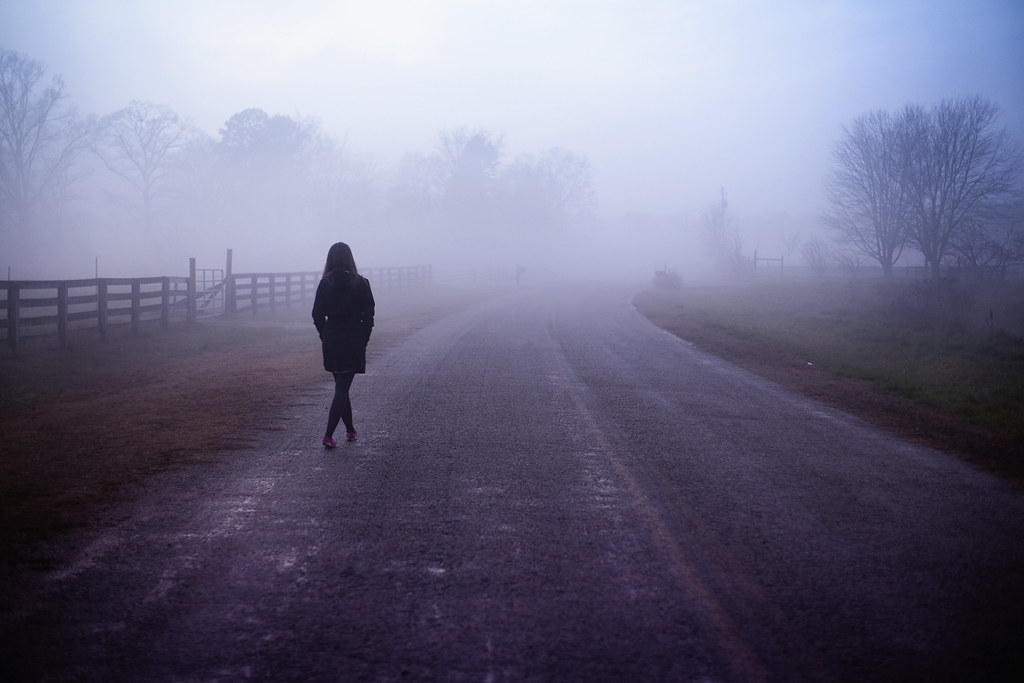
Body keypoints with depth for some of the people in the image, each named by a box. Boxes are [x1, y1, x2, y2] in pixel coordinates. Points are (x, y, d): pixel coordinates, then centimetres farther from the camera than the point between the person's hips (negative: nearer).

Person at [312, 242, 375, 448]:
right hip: (354, 341, -3)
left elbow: (317, 314, -2)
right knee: (342, 389, -2)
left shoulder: (325, 283, -2)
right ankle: (329, 435, -12)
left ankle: (350, 430, 28)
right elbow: (368, 314, -5)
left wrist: (325, 336, 9)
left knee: (341, 386, 18)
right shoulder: (360, 283, -6)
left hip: (332, 340, 3)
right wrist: (364, 338, 6)